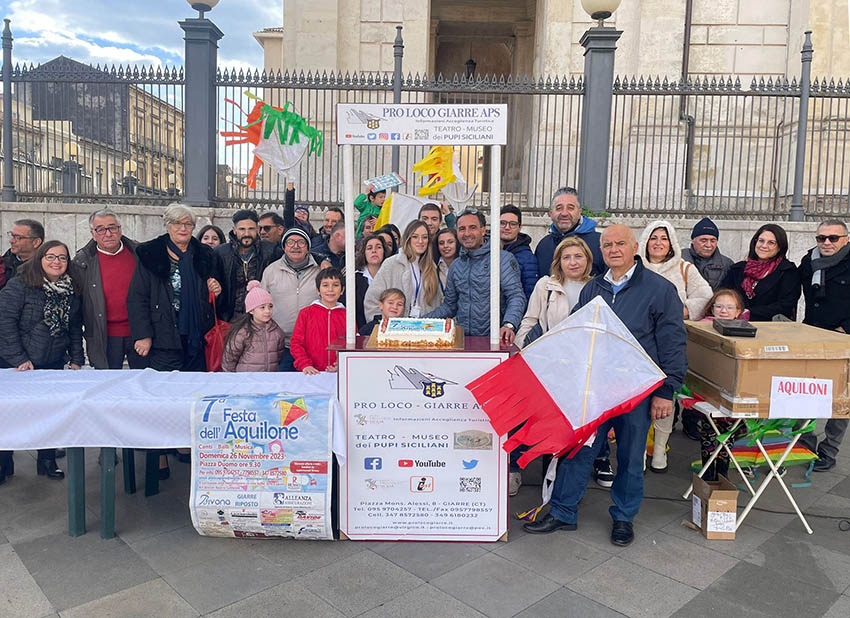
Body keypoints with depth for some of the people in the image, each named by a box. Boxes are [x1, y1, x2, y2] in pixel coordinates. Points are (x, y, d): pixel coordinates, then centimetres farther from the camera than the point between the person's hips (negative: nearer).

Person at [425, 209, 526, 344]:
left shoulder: (503, 259, -1)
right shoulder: (456, 266, 17)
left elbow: (516, 296, -11)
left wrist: (508, 325, -29)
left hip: (491, 339, -5)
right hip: (461, 339, 5)